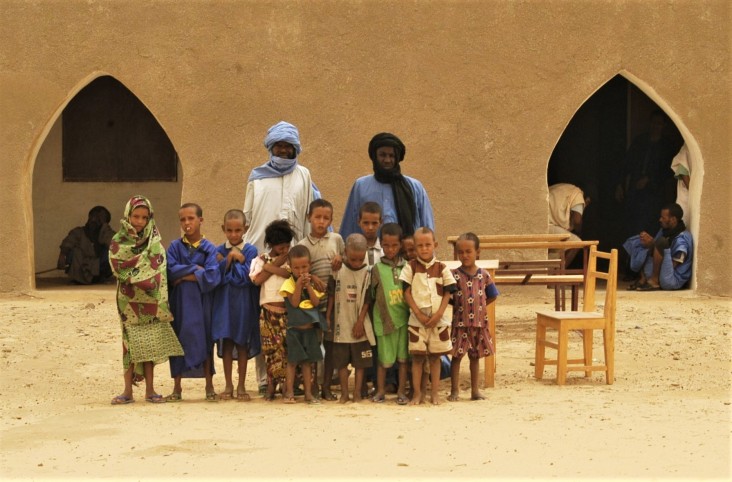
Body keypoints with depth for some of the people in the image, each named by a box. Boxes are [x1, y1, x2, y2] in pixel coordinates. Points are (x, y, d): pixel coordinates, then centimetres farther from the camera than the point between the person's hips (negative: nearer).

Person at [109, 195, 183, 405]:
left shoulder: (154, 240, 6)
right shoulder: (118, 242, 0)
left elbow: (159, 266, 0)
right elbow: (119, 270, -10)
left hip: (150, 299, 2)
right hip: (130, 299, -2)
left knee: (151, 342, 2)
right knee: (131, 342, -2)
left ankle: (150, 390, 9)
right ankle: (128, 391, 4)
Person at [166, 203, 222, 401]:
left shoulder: (209, 249, -1)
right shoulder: (175, 247, 4)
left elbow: (212, 277, -13)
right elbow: (171, 271, -10)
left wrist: (184, 275, -11)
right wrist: (195, 269, -11)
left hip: (202, 302, -1)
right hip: (180, 302, 1)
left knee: (205, 340, 4)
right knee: (178, 341, 4)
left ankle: (209, 386, 13)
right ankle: (177, 387, 12)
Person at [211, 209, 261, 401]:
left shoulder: (250, 251, -2)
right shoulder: (219, 252, 4)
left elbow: (246, 277, -12)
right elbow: (216, 277, -8)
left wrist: (237, 260, -9)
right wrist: (229, 260, -14)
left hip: (244, 304, -1)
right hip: (224, 302, 1)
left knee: (242, 344, 6)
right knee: (226, 343, 4)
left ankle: (241, 386, 14)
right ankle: (228, 385, 14)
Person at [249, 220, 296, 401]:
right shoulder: (262, 260, 7)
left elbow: (293, 274, -11)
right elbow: (257, 279, -9)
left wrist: (271, 267, -10)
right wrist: (276, 265, -6)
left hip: (288, 310, 0)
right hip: (269, 311, 0)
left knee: (288, 347, -4)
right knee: (271, 348, 1)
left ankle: (287, 384, 3)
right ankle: (271, 385, 9)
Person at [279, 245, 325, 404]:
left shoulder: (313, 282, 6)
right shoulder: (289, 283, -5)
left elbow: (316, 302, -6)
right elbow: (294, 302, -15)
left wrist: (308, 285, -14)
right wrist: (299, 284, -20)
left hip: (310, 328, 4)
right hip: (294, 328, -3)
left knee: (307, 361, 9)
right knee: (292, 361, 0)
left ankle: (308, 393, 12)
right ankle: (289, 392, 5)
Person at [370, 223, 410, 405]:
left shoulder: (406, 267, 5)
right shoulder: (377, 269, 0)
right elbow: (372, 296, 3)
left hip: (404, 317, 1)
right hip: (385, 318, -1)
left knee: (403, 357, 5)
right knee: (384, 358, 4)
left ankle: (401, 391, 14)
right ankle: (380, 390, 18)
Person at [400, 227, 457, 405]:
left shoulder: (441, 268, 3)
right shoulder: (411, 267, 0)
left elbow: (447, 293, 2)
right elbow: (407, 292, -3)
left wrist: (439, 314, -10)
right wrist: (419, 314, -12)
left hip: (438, 319, 1)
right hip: (417, 319, -1)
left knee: (435, 356, 6)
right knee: (417, 356, 1)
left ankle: (435, 393, 12)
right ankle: (417, 393, 8)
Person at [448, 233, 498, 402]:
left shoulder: (484, 275, 1)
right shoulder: (454, 275, -6)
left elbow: (492, 296, 10)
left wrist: (479, 305, 2)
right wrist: (457, 304, -8)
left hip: (479, 322, 2)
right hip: (460, 323, -2)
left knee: (475, 356, 12)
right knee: (457, 356, 1)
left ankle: (475, 390, 19)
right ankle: (454, 391, 8)